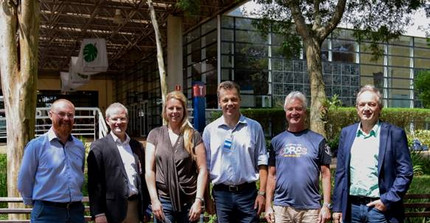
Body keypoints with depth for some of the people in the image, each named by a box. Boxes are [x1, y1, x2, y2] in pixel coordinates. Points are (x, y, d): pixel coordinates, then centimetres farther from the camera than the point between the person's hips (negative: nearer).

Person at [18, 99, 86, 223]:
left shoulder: (79, 146, 7)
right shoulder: (36, 145, -7)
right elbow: (24, 181, -1)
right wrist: (37, 204, 8)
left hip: (76, 211, 4)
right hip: (47, 212, -4)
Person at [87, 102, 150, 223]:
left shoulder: (137, 146, 11)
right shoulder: (99, 147, -4)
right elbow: (95, 182, -8)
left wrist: (146, 207, 11)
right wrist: (98, 213, -12)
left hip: (136, 207, 4)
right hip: (113, 209, -4)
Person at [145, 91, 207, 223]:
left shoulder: (194, 135, 1)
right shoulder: (155, 135, 4)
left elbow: (202, 170, -1)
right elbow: (149, 169, 1)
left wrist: (199, 200, -8)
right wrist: (154, 199, -5)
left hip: (189, 201, 0)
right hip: (163, 200, 0)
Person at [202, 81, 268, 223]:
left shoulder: (254, 127, 2)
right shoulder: (210, 130, 3)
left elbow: (262, 163, 3)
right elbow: (205, 166, 6)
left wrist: (262, 193, -3)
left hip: (248, 192, -1)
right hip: (221, 193, 1)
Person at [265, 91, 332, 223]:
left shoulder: (318, 140, 3)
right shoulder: (277, 141, 7)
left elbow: (325, 174, 1)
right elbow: (272, 175, 7)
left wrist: (326, 205, -5)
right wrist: (268, 205, 2)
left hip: (311, 208, -1)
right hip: (282, 207, 1)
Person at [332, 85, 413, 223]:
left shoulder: (394, 134, -3)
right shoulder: (346, 133, 7)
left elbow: (406, 173, -4)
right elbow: (341, 173, 7)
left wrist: (387, 200, -10)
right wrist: (337, 207, 4)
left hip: (380, 208, -3)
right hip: (351, 208, 3)